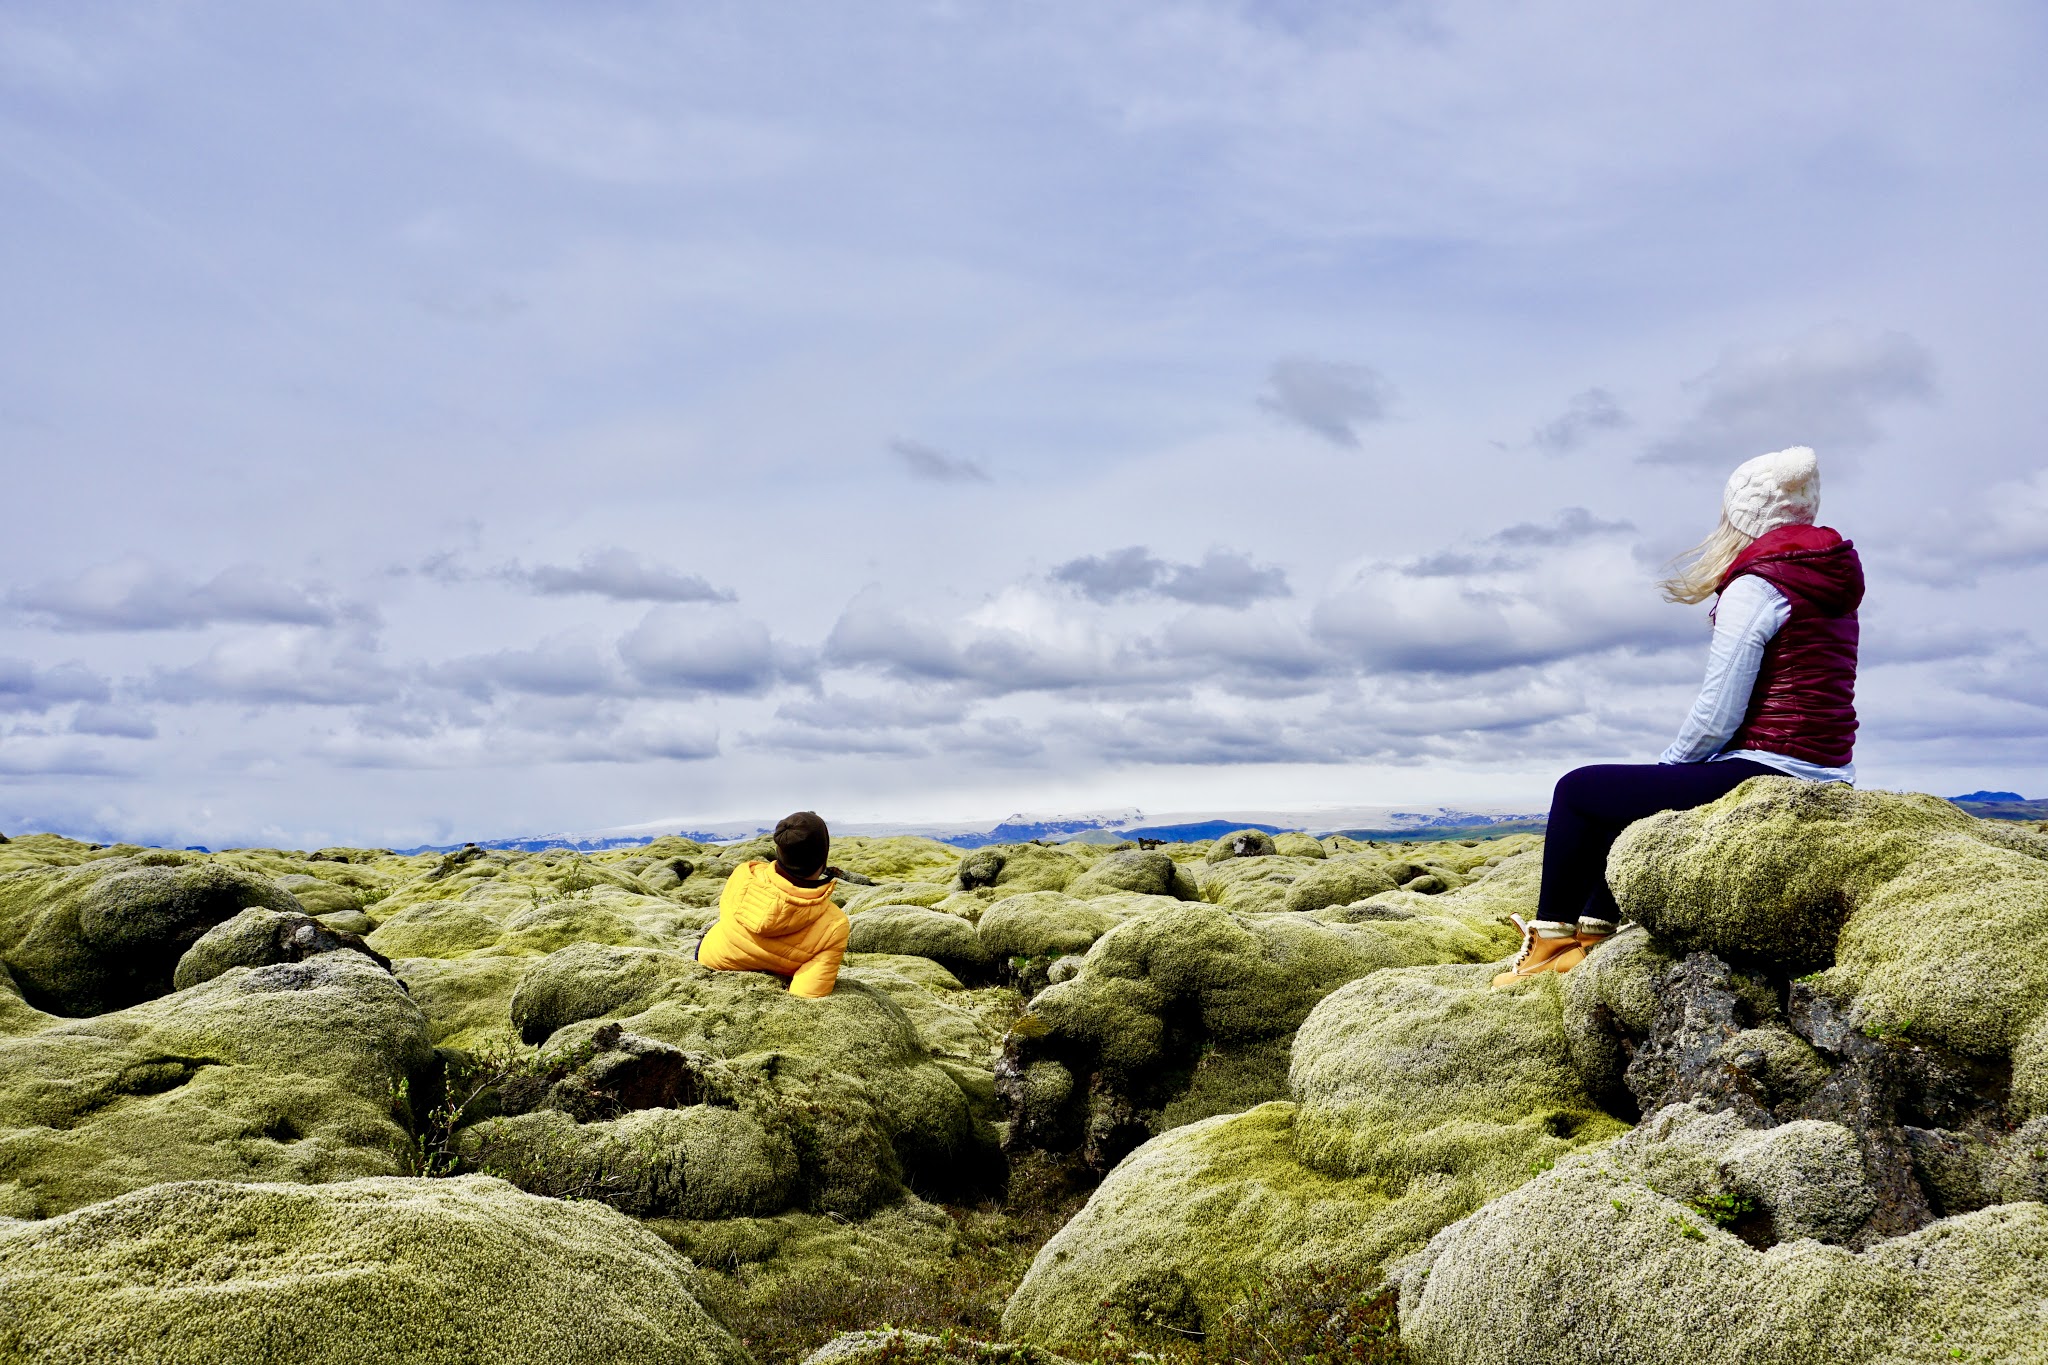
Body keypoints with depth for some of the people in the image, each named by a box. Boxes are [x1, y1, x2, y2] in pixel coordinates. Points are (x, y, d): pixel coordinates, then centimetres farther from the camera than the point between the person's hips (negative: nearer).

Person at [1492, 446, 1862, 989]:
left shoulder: (1755, 586, -12)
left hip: (1764, 780, -9)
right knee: (1631, 796, 26)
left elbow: (1716, 718, -16)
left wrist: (1668, 765, 3)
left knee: (1578, 791, 3)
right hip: (1826, 779, 9)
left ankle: (1549, 941, 15)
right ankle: (1591, 936, 29)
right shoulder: (1832, 585, 15)